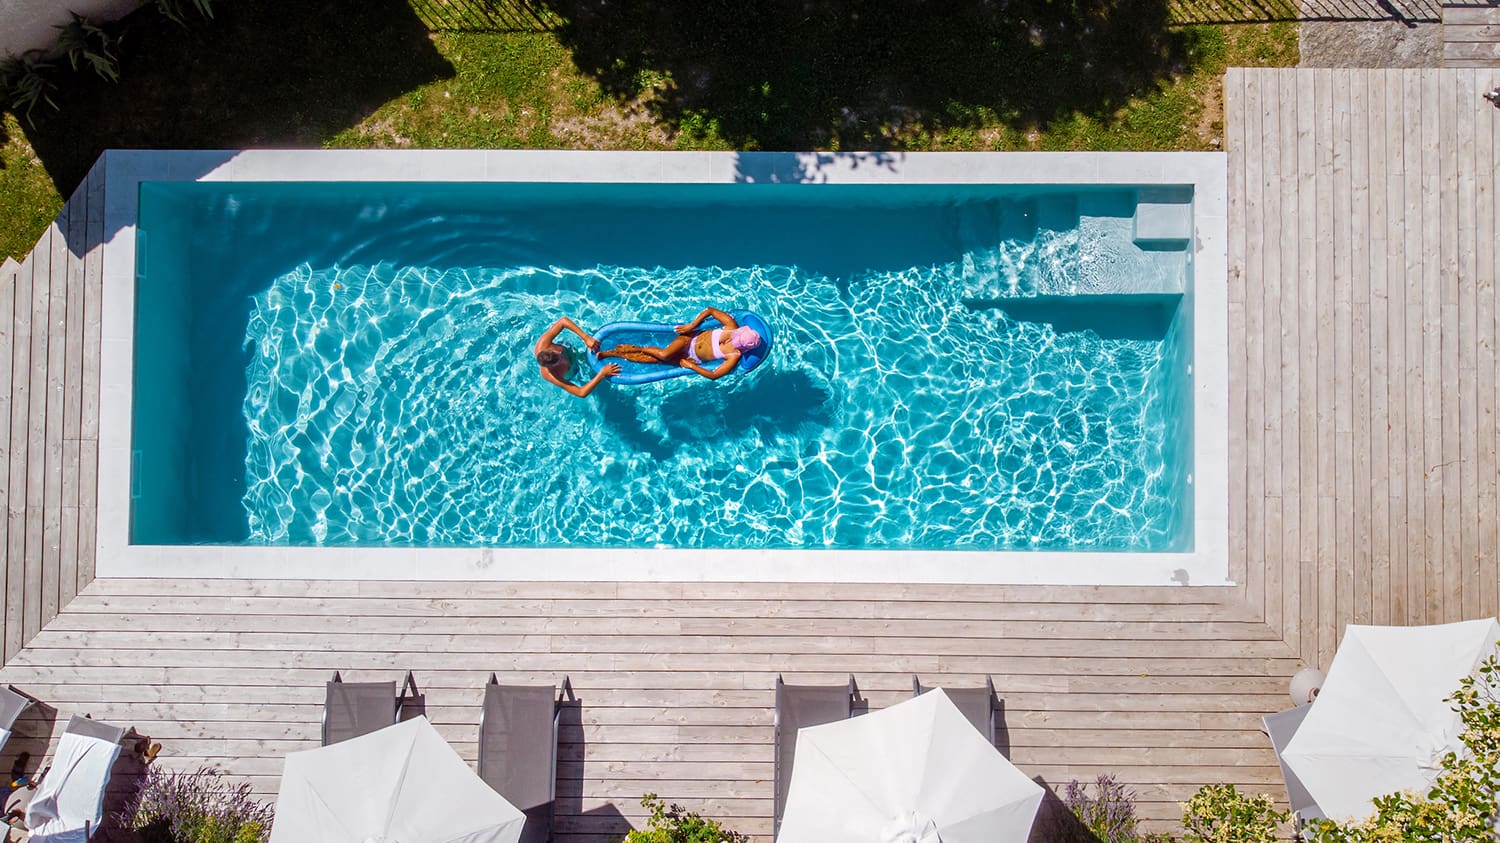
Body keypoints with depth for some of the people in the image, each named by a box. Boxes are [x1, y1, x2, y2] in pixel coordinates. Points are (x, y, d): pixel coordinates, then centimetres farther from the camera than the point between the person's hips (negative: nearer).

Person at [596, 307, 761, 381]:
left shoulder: (735, 356, -21)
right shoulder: (732, 325, -13)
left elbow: (714, 375, -21)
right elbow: (710, 310, -1)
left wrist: (690, 366, -18)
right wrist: (692, 326, -8)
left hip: (693, 359, -1)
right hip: (691, 338, 1)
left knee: (663, 357, -19)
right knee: (664, 353, -27)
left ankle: (610, 353, -6)